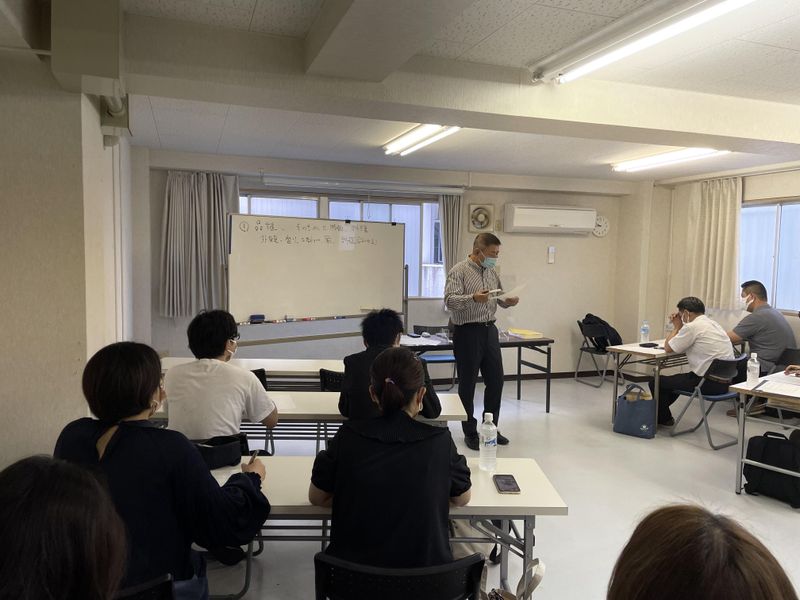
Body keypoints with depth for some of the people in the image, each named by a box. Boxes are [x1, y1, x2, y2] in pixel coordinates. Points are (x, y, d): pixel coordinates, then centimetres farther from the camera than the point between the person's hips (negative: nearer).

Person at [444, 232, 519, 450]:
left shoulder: (492, 272, 13)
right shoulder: (459, 271, -9)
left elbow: (498, 298, 21)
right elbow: (449, 300, -20)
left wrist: (508, 301, -2)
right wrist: (473, 298, -35)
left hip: (489, 330, 7)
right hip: (468, 332, -7)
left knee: (496, 380, 10)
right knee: (468, 384, 3)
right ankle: (470, 433, 16)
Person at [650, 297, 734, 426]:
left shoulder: (693, 327, -15)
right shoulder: (713, 324, 13)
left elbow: (668, 347, -5)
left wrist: (677, 327, 6)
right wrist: (680, 327, 15)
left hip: (709, 384, -10)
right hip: (725, 383, 10)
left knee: (656, 382, 3)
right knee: (676, 379, 33)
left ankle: (664, 419, 21)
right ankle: (662, 412, 43)